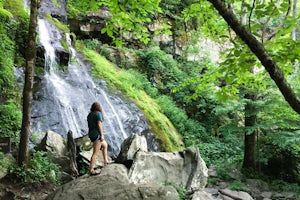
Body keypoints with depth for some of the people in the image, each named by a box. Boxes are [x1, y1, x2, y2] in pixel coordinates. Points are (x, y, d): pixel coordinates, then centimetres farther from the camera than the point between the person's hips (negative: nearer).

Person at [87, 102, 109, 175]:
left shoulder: (89, 115, 14)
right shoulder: (98, 113, -8)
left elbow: (89, 125, 17)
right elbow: (99, 125, -16)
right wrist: (102, 135, -15)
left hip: (91, 134, 9)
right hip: (97, 134, -9)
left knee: (105, 145, 27)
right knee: (95, 153, -8)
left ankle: (106, 161, 28)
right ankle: (91, 170, -10)